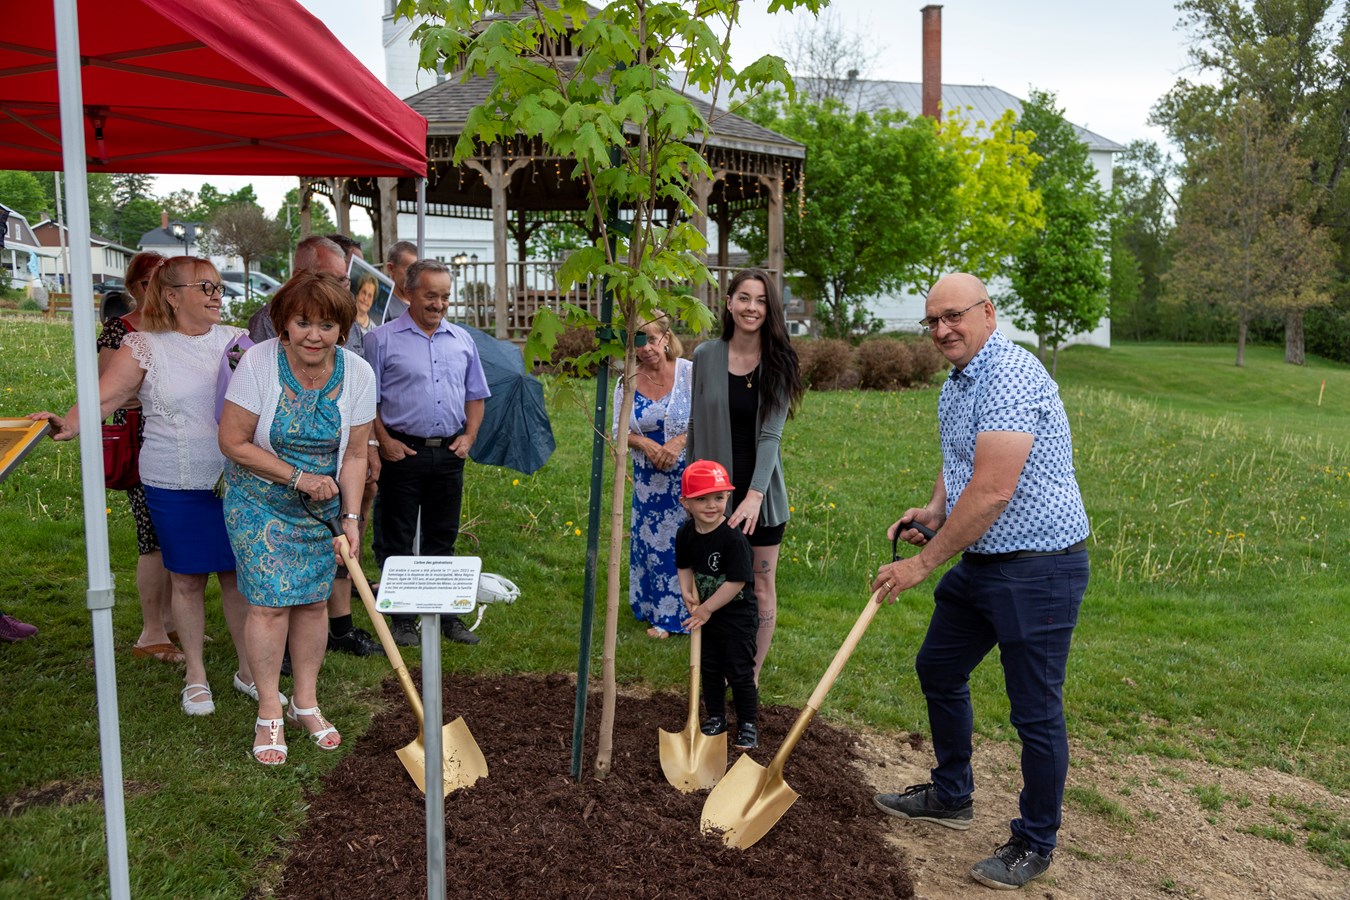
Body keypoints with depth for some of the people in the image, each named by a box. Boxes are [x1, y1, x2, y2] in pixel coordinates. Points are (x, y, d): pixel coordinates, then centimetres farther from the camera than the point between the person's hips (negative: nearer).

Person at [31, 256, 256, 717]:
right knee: (186, 577, 8)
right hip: (176, 485, -2)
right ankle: (195, 675, 25)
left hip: (237, 480, 2)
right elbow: (106, 395, -12)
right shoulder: (146, 346, -3)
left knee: (239, 573, 8)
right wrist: (69, 423, -28)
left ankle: (248, 668, 24)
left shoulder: (235, 341, 6)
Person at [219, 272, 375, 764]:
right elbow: (233, 443, -15)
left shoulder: (357, 374, -11)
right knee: (269, 603, -5)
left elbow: (354, 455, -4)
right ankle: (268, 714, 11)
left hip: (321, 506, 3)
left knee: (313, 600, 8)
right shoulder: (258, 363, -19)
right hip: (259, 502, -3)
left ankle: (306, 704, 24)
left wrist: (351, 517, -10)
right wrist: (298, 477, -18)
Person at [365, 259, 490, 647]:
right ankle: (403, 619, 14)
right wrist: (383, 441, -11)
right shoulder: (383, 339, -2)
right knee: (397, 541, 4)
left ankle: (447, 615, 20)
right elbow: (367, 399, -3)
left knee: (443, 538, 12)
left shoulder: (462, 340, 11)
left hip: (448, 454, 4)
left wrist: (469, 436, 4)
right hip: (403, 452, -3)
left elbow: (476, 395, 17)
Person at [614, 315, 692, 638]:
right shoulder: (627, 383, 2)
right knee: (653, 543, 9)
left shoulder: (689, 372, -8)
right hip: (649, 481, 3)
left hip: (689, 475, -3)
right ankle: (661, 615, 25)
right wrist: (645, 444, -15)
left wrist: (679, 442, -21)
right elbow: (619, 431, 5)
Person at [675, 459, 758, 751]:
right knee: (709, 668, 17)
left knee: (740, 672, 2)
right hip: (706, 612, 6)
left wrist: (707, 608, -19)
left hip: (738, 614, -6)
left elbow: (737, 581, -25)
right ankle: (715, 717, 35)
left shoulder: (733, 537, -26)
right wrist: (687, 592, -9)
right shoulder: (686, 533, -6)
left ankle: (748, 724, 20)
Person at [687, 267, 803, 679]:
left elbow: (771, 434, -14)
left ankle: (752, 675, 26)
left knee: (761, 587, 10)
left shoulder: (778, 362, -6)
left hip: (761, 493, -1)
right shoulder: (706, 356, -2)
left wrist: (755, 494, -24)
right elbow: (697, 427, 5)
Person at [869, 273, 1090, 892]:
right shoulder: (955, 384, 11)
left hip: (1038, 569, -10)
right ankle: (951, 796, 40)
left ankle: (1035, 845, 22)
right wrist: (933, 510, 4)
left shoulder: (1010, 376, -22)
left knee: (1036, 711, 2)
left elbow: (992, 491, -27)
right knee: (937, 669, 21)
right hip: (980, 563, 11)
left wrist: (923, 563, -19)